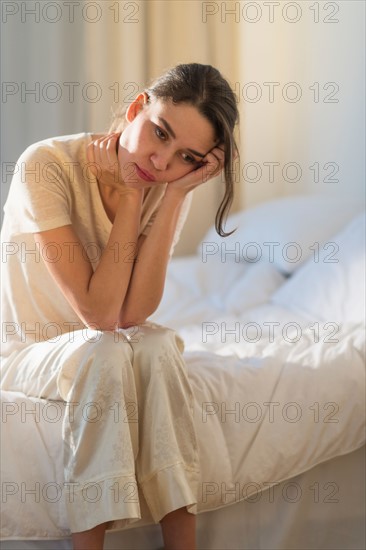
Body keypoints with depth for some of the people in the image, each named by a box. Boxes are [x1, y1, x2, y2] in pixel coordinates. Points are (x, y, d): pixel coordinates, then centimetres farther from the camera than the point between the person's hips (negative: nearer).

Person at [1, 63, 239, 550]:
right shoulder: (47, 165, -24)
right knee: (105, 351, -33)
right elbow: (100, 313, -28)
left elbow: (131, 314, -23)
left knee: (158, 346, -29)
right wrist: (130, 194, -26)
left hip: (105, 348, 4)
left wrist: (173, 196, -26)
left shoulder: (171, 187, -10)